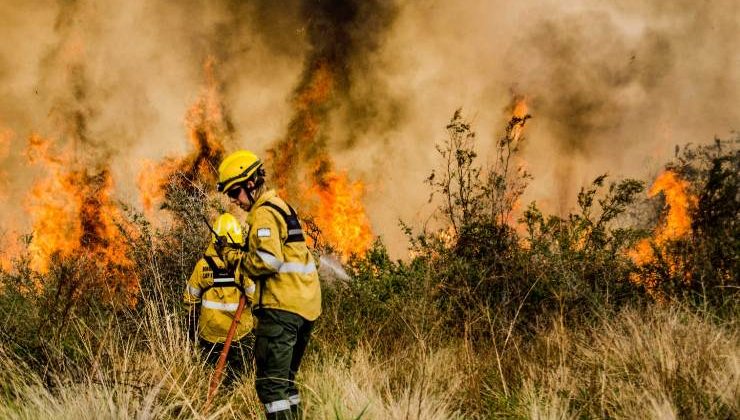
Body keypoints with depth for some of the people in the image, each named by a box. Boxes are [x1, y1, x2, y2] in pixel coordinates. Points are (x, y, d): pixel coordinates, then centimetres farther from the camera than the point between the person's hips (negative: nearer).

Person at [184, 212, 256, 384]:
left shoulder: (203, 264, -5)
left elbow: (191, 298, 4)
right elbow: (255, 296, -11)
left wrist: (192, 325, 17)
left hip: (209, 333, 2)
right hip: (239, 334, -2)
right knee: (238, 374, 9)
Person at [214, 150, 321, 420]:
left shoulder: (264, 213, -10)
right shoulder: (281, 206, 21)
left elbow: (268, 261, -21)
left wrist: (234, 257, -7)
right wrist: (243, 254, 13)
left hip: (281, 307, -10)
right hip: (306, 306, 10)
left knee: (270, 382, -10)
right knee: (286, 379, 18)